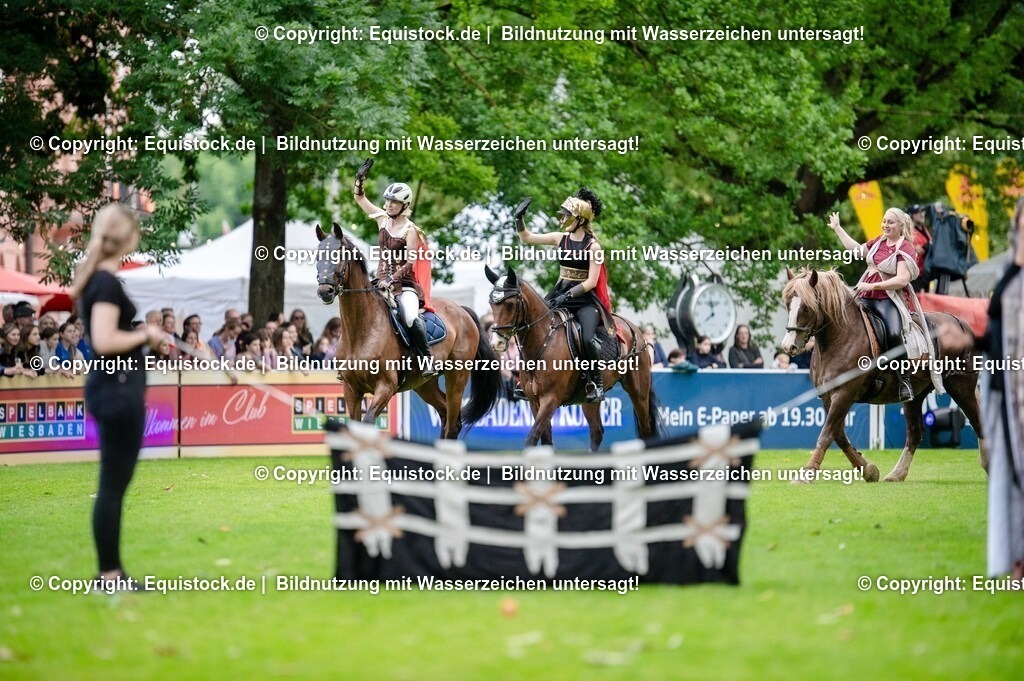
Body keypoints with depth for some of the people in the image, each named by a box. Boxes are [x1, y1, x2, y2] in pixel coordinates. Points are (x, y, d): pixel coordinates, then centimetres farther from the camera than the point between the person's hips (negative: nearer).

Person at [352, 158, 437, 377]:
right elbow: (359, 197, 17)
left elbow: (410, 263, -12)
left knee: (411, 318, -30)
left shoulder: (410, 231, -7)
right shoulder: (382, 219, 10)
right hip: (382, 282, 7)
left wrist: (392, 279, -22)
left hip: (404, 284, -7)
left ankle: (428, 360, -23)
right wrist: (360, 176, 3)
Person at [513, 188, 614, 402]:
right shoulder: (561, 239, 7)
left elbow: (591, 282, -13)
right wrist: (519, 219, -2)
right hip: (560, 296, 6)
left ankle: (596, 383, -13)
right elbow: (526, 238, 12)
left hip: (585, 299, -6)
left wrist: (568, 295, -20)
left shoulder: (593, 246, -8)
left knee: (588, 338, -29)